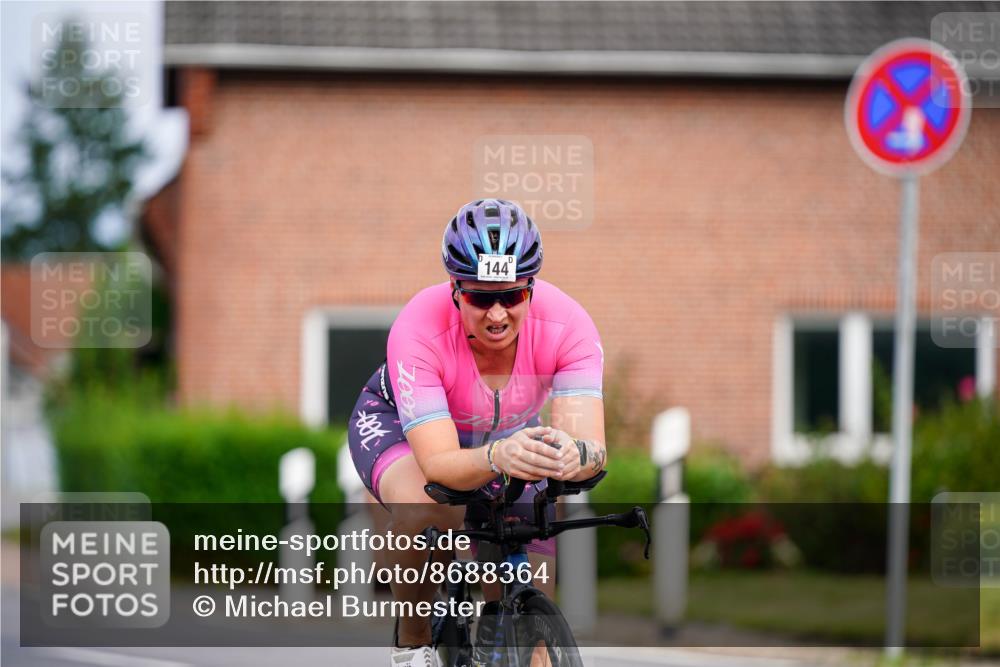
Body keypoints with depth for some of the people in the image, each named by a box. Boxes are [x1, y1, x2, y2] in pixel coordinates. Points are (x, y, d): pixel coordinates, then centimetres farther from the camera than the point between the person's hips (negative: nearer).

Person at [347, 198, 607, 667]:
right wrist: (497, 458, -65)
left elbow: (592, 444, -40)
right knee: (426, 510, -38)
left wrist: (576, 454, -64)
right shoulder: (419, 330, -38)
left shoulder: (566, 324, -32)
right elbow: (438, 464, -44)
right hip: (397, 425, -3)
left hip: (510, 433, 3)